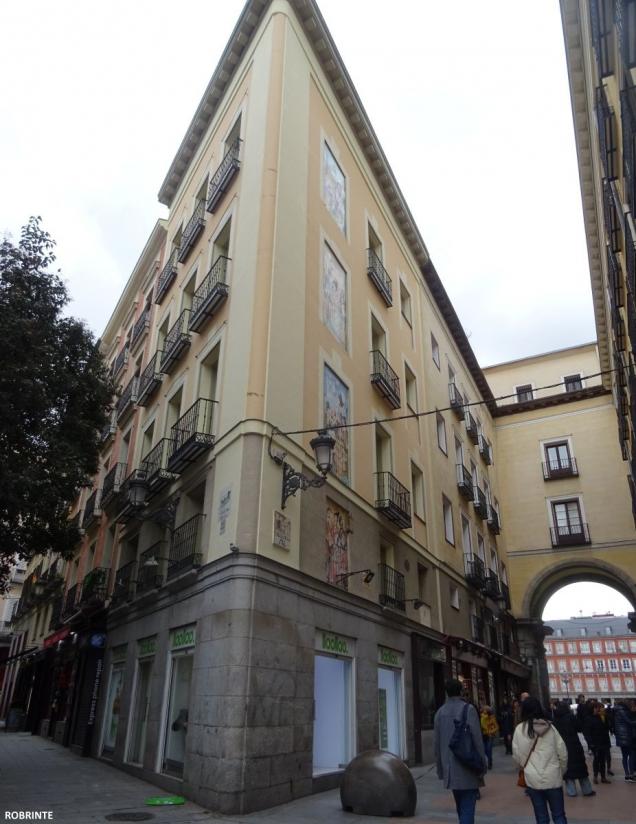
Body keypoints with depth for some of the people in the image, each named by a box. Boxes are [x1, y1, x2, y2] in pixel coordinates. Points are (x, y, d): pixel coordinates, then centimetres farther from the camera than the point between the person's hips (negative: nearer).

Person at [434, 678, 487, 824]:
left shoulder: (439, 712, 5)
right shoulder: (468, 709, -9)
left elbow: (437, 744, 8)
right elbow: (477, 740, -12)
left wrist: (440, 769, 15)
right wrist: (481, 766, -4)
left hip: (450, 769, 5)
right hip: (468, 768, -5)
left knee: (461, 807, 20)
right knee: (467, 807, -1)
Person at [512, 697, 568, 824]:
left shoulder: (520, 729, -6)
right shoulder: (549, 727, -3)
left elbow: (517, 755, -1)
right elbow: (562, 752, 1)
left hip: (533, 779, -1)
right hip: (553, 778, 1)